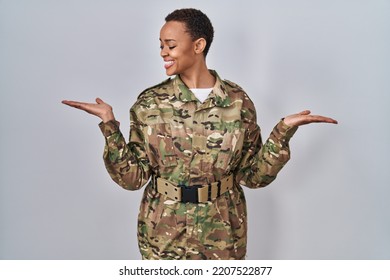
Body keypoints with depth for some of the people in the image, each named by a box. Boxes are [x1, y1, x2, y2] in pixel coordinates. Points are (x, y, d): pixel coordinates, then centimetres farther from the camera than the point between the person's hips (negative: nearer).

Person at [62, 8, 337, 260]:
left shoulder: (238, 102, -6)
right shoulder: (150, 103, -6)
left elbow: (254, 174, -3)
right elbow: (132, 176, -7)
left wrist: (285, 130, -13)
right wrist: (109, 124, -16)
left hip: (223, 233, 1)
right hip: (164, 233, 0)